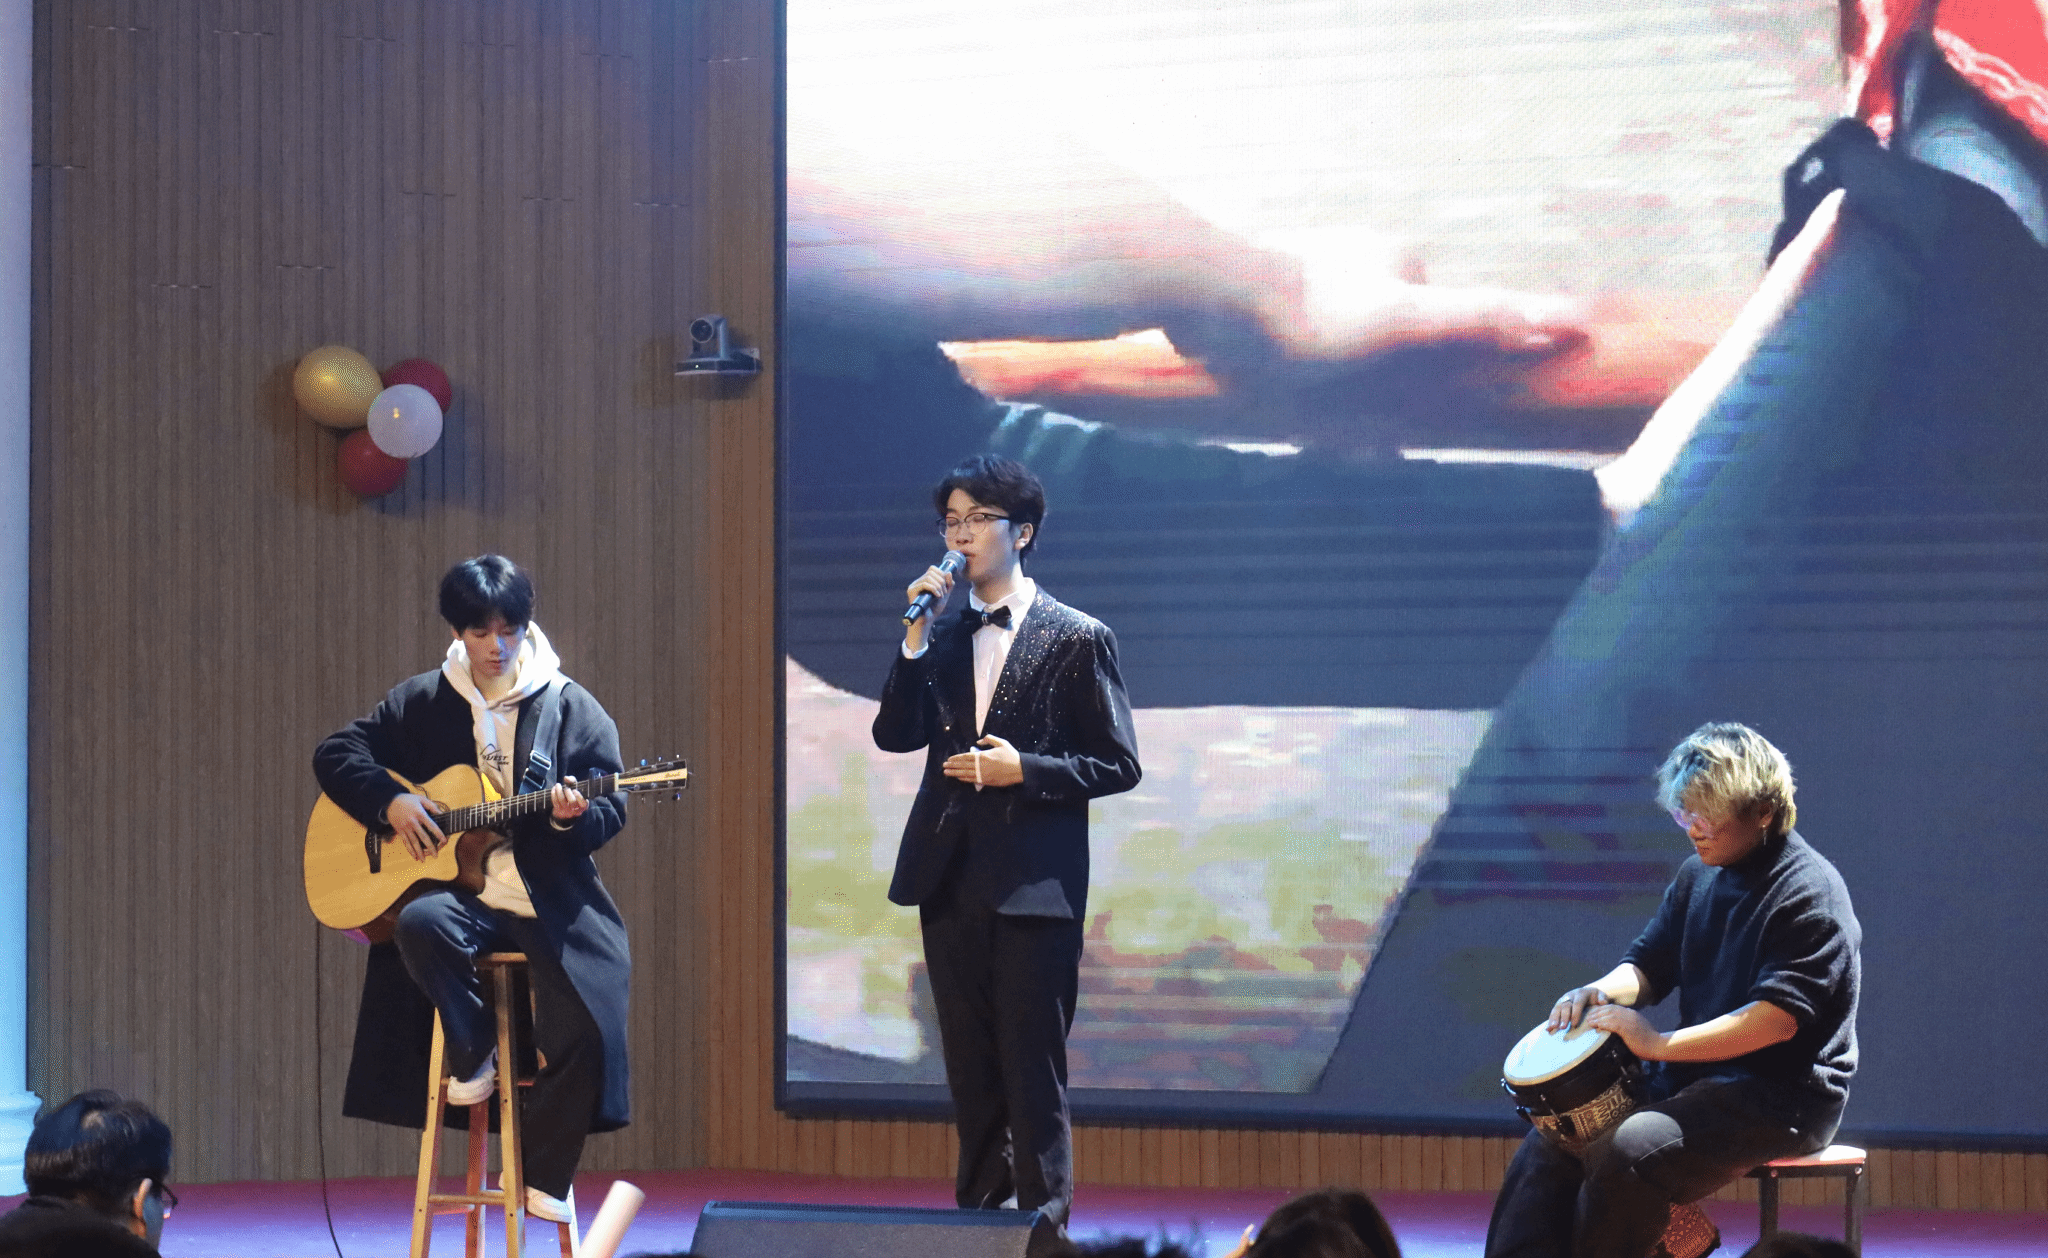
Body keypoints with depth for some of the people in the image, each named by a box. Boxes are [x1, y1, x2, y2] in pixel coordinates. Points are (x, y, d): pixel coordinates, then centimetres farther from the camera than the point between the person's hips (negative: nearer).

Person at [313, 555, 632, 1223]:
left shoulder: (570, 708, 3)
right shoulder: (423, 703, 8)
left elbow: (610, 811, 1)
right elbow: (335, 754, 11)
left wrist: (572, 817, -22)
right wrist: (390, 801, -6)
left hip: (548, 900, -1)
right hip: (461, 892, 1)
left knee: (584, 1030, -20)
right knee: (419, 925, -36)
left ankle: (543, 1171, 5)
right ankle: (475, 1053, -9)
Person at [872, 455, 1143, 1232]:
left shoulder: (1077, 639, -3)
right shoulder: (942, 636, 12)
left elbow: (1118, 765, -3)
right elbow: (895, 735, 1)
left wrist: (1022, 771, -15)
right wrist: (919, 634, -8)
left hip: (1034, 884, -5)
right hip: (951, 878, 5)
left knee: (1032, 1072, -5)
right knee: (971, 1071, 11)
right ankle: (978, 1217, 19)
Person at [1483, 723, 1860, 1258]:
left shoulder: (1809, 893, -15)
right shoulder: (1699, 875, 12)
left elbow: (1776, 1018, -23)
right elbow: (1650, 962, 17)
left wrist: (1660, 1045, -25)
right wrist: (1600, 991, -7)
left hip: (1783, 1096, -9)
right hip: (1697, 1076, 9)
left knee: (1627, 1153, -29)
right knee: (1554, 1131, -3)